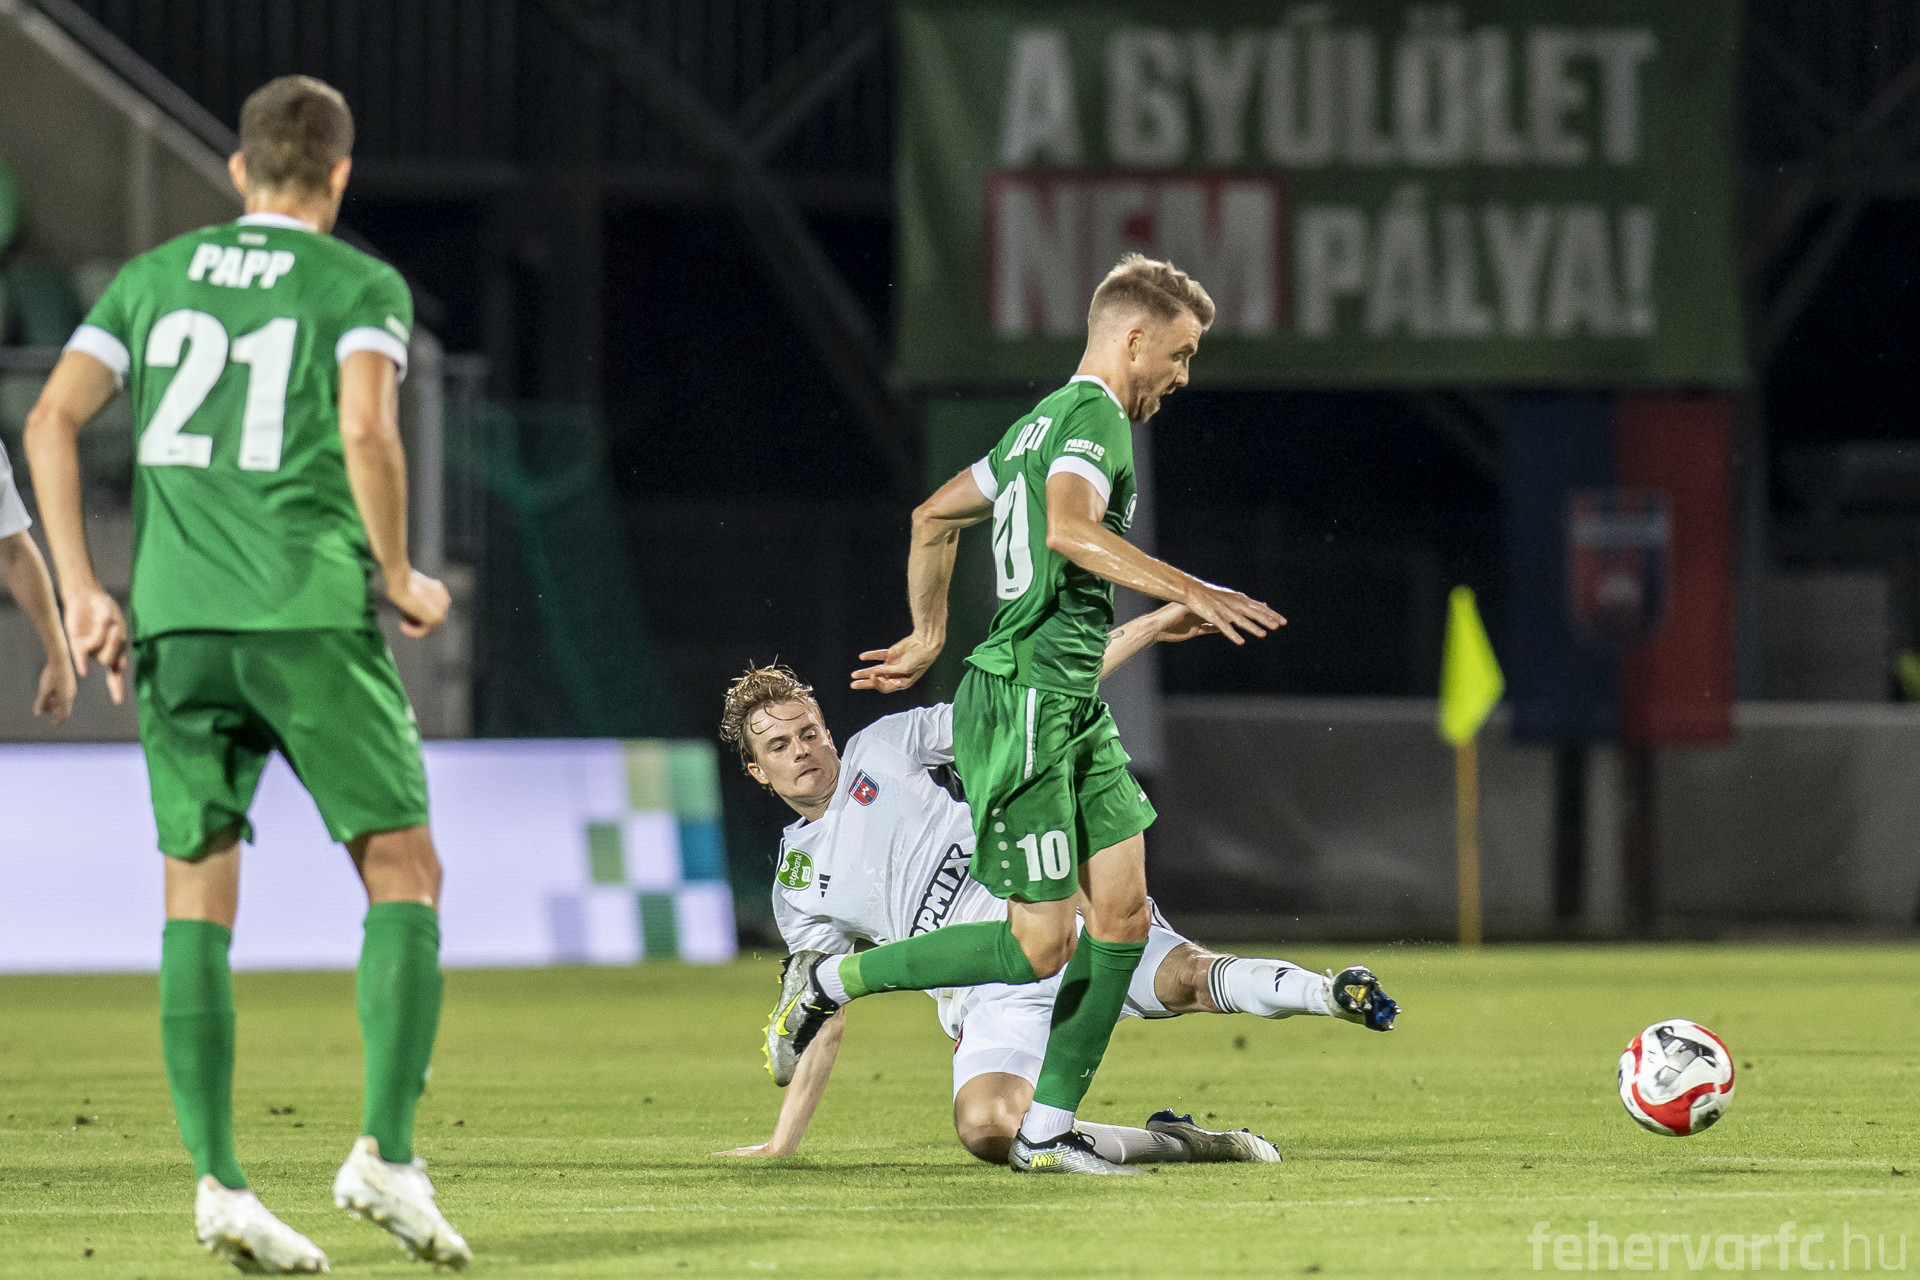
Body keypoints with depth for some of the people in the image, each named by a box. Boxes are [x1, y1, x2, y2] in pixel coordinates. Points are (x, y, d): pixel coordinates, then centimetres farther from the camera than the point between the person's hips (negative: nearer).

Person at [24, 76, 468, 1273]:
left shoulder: (153, 277, 16)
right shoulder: (363, 286, 4)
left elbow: (53, 419, 6)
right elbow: (367, 432, -13)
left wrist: (83, 589, 7)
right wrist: (399, 579, 0)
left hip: (174, 621, 4)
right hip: (313, 613, -4)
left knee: (199, 898, 6)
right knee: (405, 874, 6)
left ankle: (218, 1179, -3)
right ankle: (387, 1153, -6)